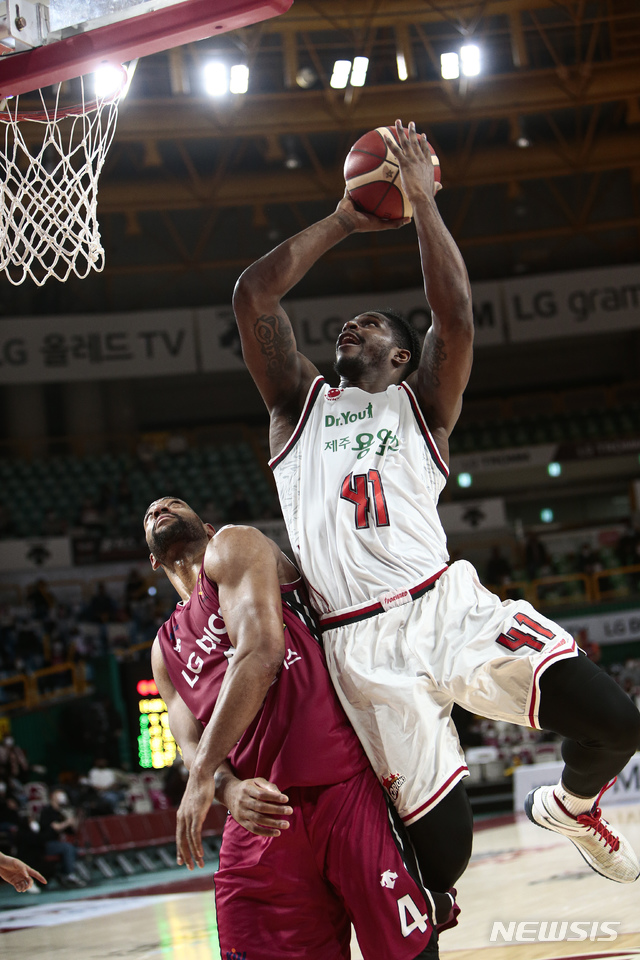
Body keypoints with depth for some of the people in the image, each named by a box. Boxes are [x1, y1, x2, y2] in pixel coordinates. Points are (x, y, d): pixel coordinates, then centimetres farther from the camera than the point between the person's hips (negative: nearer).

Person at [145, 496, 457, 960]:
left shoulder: (233, 546, 9)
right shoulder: (165, 649, 27)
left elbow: (262, 650, -8)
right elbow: (191, 744, 15)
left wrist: (204, 775, -11)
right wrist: (230, 789, -11)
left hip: (347, 787, -6)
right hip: (262, 815, 6)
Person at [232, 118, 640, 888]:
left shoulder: (420, 403, 16)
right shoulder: (300, 402, 21)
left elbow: (455, 317, -3)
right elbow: (252, 295, 10)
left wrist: (422, 203, 0)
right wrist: (343, 222, 16)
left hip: (449, 607, 0)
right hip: (361, 645, 0)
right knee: (440, 851, -8)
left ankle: (570, 807, 19)